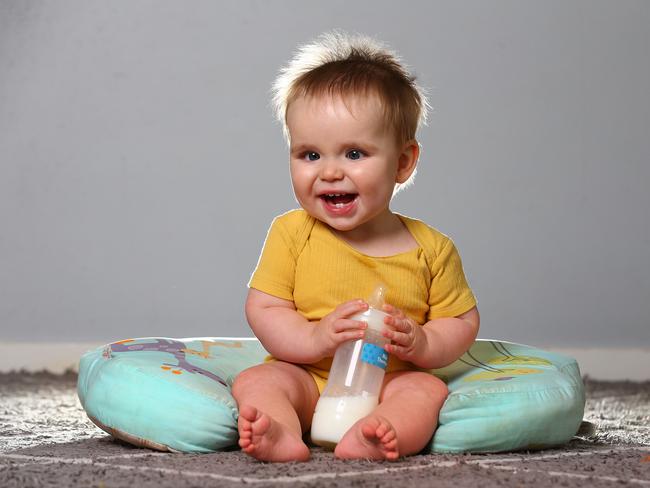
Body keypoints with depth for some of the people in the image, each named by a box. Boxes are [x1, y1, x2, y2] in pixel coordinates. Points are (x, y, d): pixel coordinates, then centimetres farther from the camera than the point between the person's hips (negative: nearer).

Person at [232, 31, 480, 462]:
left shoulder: (431, 248, -2)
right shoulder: (291, 234, -2)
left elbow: (463, 322, 5)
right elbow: (263, 309, -4)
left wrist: (422, 344, -17)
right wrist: (315, 338, -23)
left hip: (391, 383, 0)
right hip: (307, 381, 0)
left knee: (428, 389, -27)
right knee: (254, 381, -23)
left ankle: (379, 437, -55)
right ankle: (282, 437, -52)